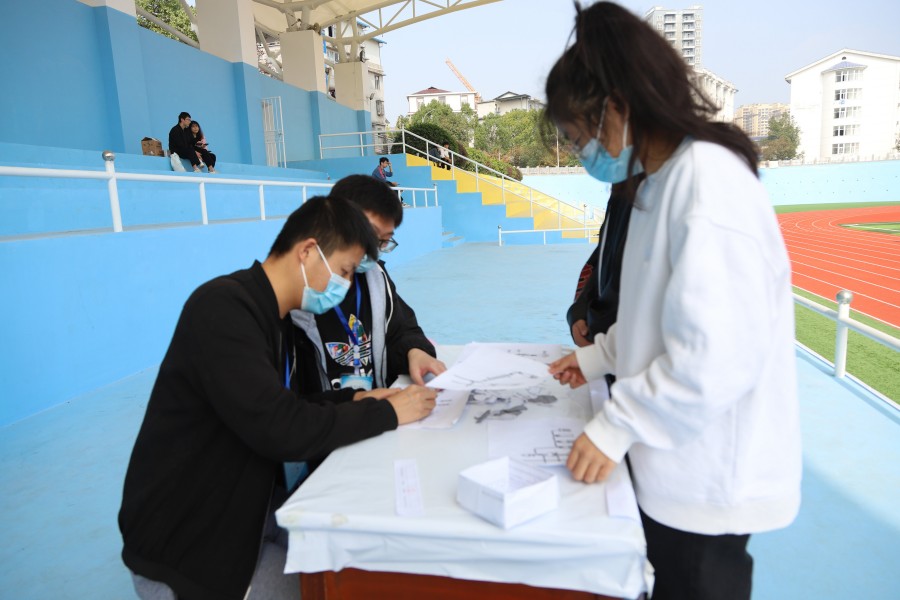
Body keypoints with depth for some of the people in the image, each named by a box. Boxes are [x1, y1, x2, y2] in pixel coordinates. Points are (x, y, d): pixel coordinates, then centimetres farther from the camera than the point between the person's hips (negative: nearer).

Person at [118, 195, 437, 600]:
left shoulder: (275, 316, 5)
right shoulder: (223, 307, -25)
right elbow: (280, 430, -31)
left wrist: (353, 399, -4)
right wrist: (386, 413, -20)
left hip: (253, 510, 8)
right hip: (185, 543, -8)